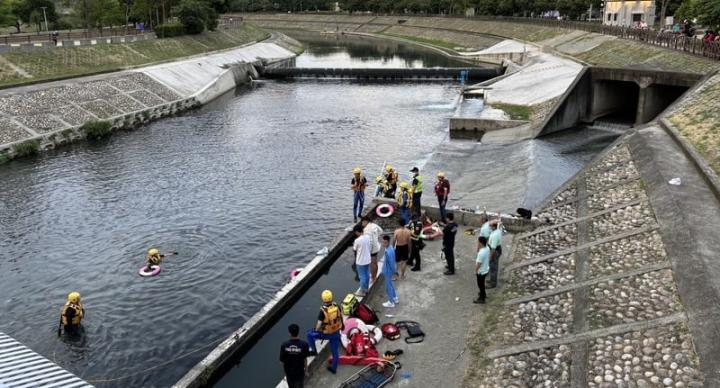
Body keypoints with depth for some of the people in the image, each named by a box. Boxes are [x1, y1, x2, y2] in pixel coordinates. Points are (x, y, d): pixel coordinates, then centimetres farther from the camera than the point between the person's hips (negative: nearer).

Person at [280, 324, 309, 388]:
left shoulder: (284, 345, -19)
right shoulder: (304, 344, -22)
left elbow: (282, 360, -10)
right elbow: (305, 359, -12)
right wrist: (306, 370, 4)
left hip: (288, 371, 2)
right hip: (300, 372, -2)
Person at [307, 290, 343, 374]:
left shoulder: (323, 311, -28)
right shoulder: (336, 306, -13)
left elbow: (319, 323, -20)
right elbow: (340, 315, 6)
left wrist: (316, 330, 2)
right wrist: (342, 324, 26)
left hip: (326, 333, -4)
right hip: (336, 332, 5)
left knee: (310, 334, 20)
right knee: (335, 350, 20)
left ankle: (314, 350, 28)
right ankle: (334, 368, 33)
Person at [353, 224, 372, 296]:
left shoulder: (357, 240, -24)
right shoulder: (368, 237, -4)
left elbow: (354, 249, -8)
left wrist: (354, 245, 11)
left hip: (360, 261, -7)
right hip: (367, 260, 7)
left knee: (362, 276, 6)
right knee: (367, 275, 19)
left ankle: (362, 292, 18)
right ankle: (366, 289, 34)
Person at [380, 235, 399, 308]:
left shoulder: (388, 252, -33)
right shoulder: (390, 248, -3)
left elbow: (391, 263, -27)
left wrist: (394, 272, -16)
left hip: (388, 271, -9)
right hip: (389, 270, 9)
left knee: (388, 287, 8)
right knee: (390, 285, 26)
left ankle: (391, 303, 24)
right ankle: (395, 298, 42)